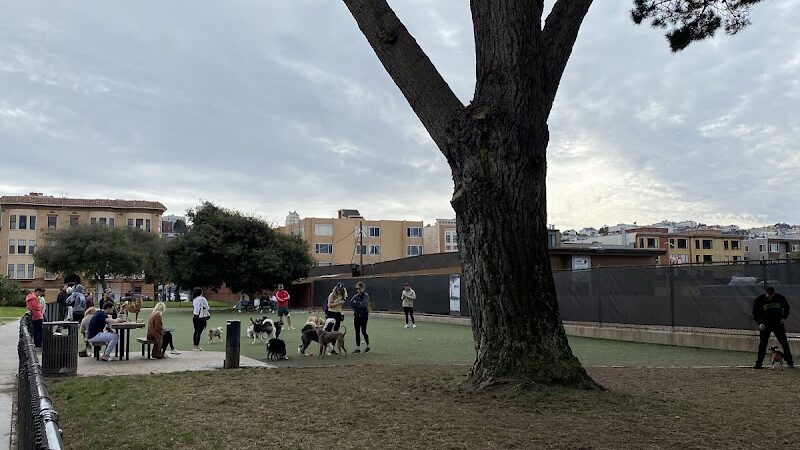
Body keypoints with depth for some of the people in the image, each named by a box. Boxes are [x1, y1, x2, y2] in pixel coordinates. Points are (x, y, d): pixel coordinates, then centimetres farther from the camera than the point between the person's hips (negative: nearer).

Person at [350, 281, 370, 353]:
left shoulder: (366, 296, -9)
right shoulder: (356, 296, 9)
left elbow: (362, 305, -21)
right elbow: (351, 302, -3)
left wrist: (355, 303, -10)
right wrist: (358, 304, -13)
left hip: (363, 316, -5)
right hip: (356, 316, 5)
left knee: (363, 332, -1)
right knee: (357, 332, 5)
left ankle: (368, 346, 19)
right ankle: (358, 348, 10)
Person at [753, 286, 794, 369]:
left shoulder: (780, 298, -6)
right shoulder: (759, 300, -11)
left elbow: (786, 307, 13)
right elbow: (755, 313, -5)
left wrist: (784, 317, 0)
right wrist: (759, 323, -17)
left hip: (778, 323, 2)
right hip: (765, 325, -1)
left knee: (784, 343, 2)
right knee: (762, 343, -5)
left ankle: (790, 362, 13)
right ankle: (759, 363, 0)